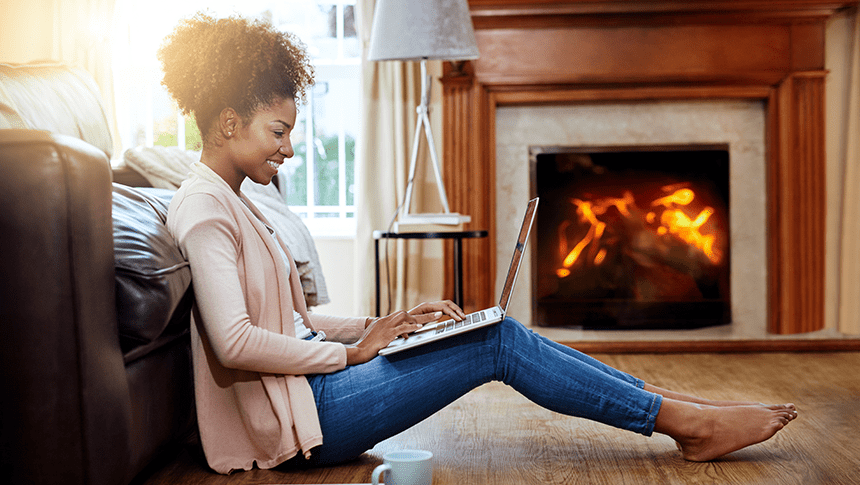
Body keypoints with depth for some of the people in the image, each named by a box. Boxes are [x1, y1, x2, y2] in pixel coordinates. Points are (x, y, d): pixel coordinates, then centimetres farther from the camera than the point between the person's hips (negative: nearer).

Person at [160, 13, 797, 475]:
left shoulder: (231, 204, 16)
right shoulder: (203, 209, -15)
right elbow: (235, 342, -26)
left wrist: (379, 326, 7)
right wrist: (348, 351, -14)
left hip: (308, 382, 9)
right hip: (304, 417, -9)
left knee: (500, 335, 1)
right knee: (499, 345, -12)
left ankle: (672, 403, 5)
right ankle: (688, 422, -3)